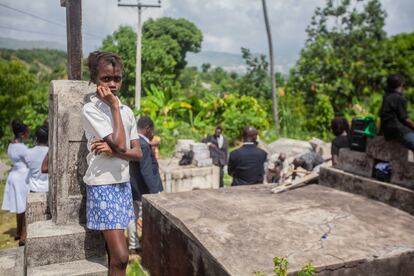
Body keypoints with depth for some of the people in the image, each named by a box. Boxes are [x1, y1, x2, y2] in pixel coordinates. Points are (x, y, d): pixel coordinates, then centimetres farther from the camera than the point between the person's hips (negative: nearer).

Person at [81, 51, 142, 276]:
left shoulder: (126, 111, 8)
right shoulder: (90, 109, -11)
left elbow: (138, 153, 4)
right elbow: (120, 144, -20)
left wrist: (112, 150, -15)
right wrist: (114, 106, -14)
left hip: (123, 183, 6)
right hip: (102, 185, -6)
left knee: (112, 252, 13)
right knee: (121, 256, -9)